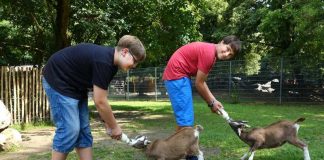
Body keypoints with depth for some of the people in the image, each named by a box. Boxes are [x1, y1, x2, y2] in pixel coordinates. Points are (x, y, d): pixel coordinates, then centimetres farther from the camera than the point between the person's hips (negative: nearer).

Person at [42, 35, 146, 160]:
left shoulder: (110, 61, 2)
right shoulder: (103, 61, -28)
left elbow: (101, 98, 8)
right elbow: (100, 102, -24)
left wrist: (107, 122, 7)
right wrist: (114, 127, -12)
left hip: (74, 83, 10)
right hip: (58, 80, -10)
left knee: (83, 129, 6)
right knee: (70, 129, -13)